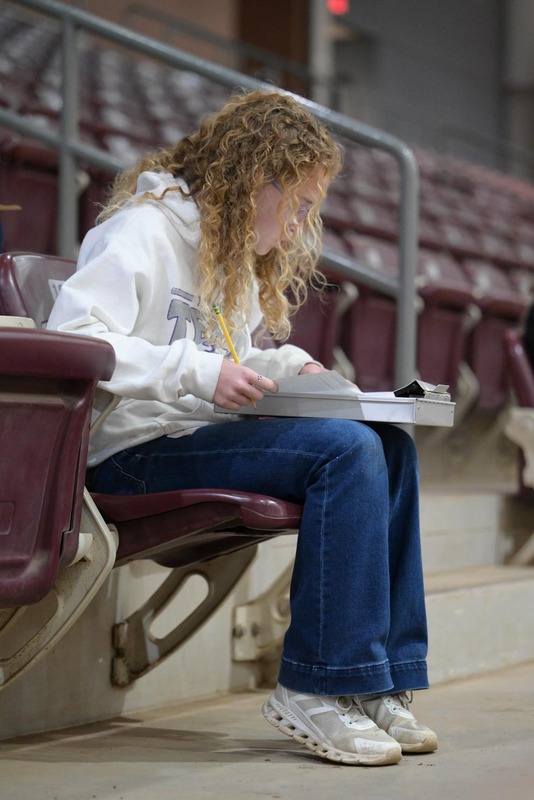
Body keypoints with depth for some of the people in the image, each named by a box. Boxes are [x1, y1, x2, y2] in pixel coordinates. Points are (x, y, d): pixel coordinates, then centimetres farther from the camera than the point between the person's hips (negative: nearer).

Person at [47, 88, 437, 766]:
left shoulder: (235, 254, 21)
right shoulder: (143, 229, -9)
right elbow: (70, 339, -21)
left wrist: (286, 366, 7)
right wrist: (199, 371, -28)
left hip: (201, 438, 9)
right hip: (133, 454, -9)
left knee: (390, 447, -6)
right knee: (346, 449, -25)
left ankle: (377, 685, -10)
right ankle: (316, 689, -23)